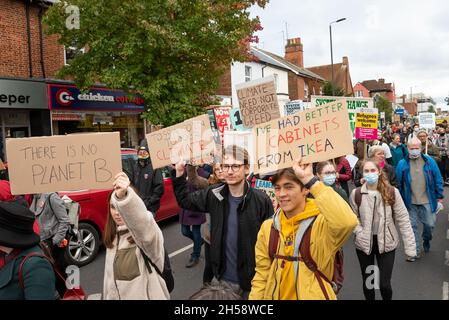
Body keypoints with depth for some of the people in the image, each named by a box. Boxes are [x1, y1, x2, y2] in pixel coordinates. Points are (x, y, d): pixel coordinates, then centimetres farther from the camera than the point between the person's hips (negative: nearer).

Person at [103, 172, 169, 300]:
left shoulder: (148, 232, -20)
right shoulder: (113, 238, 5)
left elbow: (142, 221, -45)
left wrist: (124, 196, -60)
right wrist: (108, 297, 14)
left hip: (146, 296, -6)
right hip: (117, 295, 7)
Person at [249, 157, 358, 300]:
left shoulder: (321, 223, -18)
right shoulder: (268, 227, -2)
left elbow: (347, 222, -40)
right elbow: (262, 275, 4)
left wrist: (310, 179, -35)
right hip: (275, 295, 4)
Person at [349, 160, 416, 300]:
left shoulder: (392, 192, -10)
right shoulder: (356, 194, -7)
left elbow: (403, 219, -7)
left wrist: (410, 246, -10)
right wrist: (360, 232, -14)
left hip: (386, 243, -1)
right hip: (364, 243, 1)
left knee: (384, 284, 2)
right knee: (367, 282, 16)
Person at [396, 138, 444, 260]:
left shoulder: (429, 161, -2)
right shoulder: (402, 164, -3)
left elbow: (438, 180, 3)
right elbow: (399, 184, 3)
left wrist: (440, 197, 2)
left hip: (427, 201, 0)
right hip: (410, 202, 0)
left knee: (429, 224, 7)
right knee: (412, 226, 5)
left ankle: (426, 240, 40)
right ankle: (416, 251, 19)